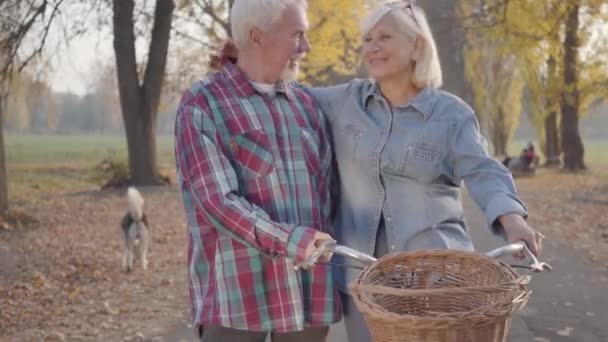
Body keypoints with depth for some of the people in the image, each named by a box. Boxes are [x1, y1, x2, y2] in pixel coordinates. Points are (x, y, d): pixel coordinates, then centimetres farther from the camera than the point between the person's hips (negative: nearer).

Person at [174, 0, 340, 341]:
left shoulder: (307, 106, 13)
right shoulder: (201, 107, -4)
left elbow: (327, 193, 14)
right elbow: (219, 202, -15)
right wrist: (290, 240, -27)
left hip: (308, 292, 5)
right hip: (236, 293, -5)